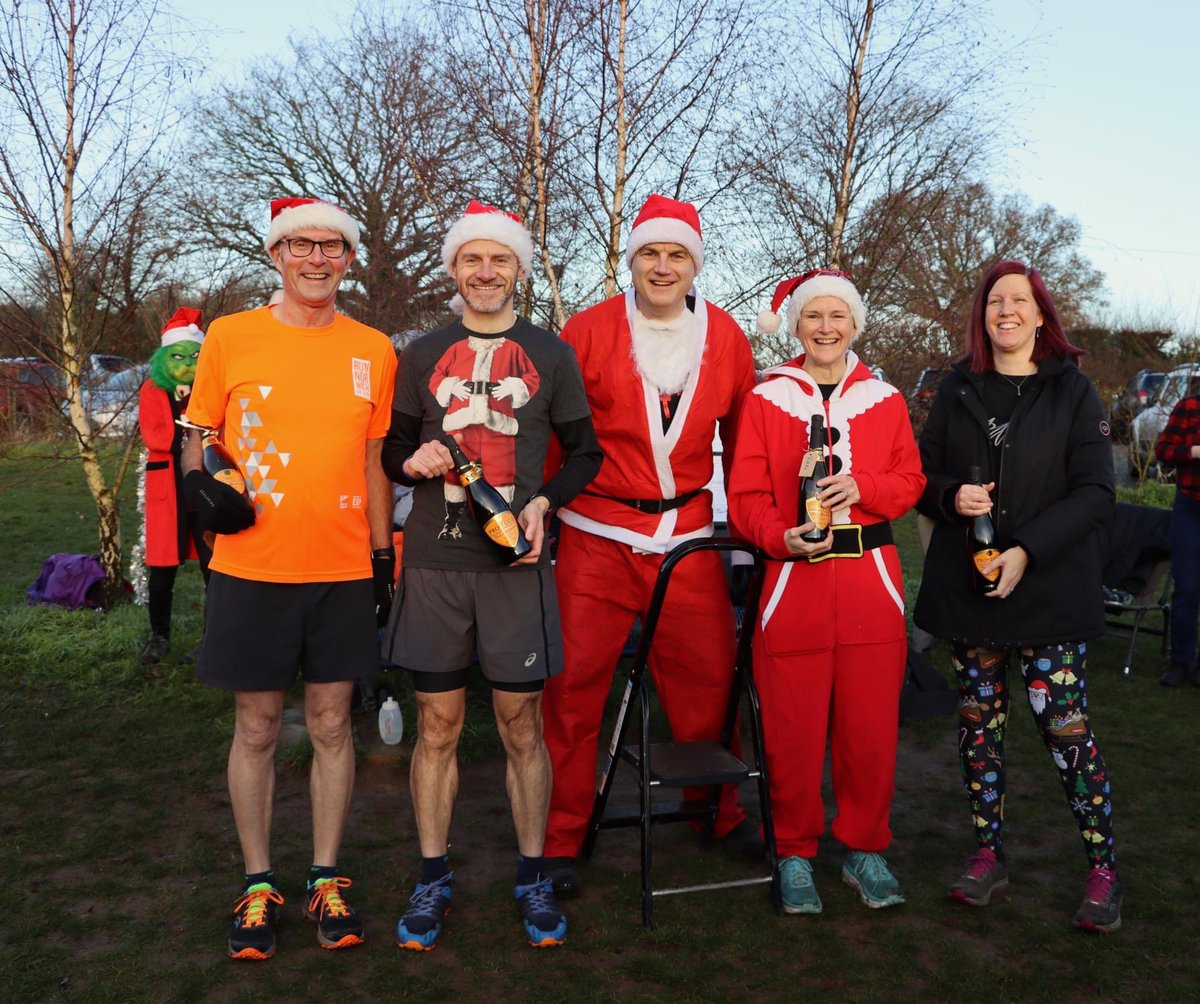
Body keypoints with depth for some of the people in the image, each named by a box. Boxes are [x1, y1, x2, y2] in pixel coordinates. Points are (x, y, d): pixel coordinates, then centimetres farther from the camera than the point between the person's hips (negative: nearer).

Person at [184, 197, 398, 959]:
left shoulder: (374, 351, 4)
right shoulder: (230, 337, 0)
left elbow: (375, 460, 9)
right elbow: (199, 433, 10)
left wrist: (383, 556, 8)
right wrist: (200, 481, -12)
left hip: (343, 569, 1)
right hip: (252, 567, -1)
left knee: (331, 724, 9)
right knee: (257, 728, 9)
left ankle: (327, 880, 25)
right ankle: (259, 884, 26)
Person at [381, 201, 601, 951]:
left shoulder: (552, 355, 8)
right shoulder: (422, 355, 11)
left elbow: (585, 452, 9)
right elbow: (394, 446, 16)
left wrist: (545, 501, -8)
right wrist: (411, 461, -7)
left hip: (517, 559, -1)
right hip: (434, 560, 1)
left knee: (523, 726, 4)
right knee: (437, 725, 7)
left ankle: (533, 876, 19)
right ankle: (433, 879, 20)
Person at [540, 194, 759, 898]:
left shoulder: (726, 338, 6)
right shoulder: (589, 331, -3)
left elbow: (742, 439, 15)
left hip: (690, 536, 3)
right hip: (597, 538, -2)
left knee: (708, 678, 8)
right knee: (573, 685, 0)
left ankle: (721, 812, 31)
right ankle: (562, 837, 15)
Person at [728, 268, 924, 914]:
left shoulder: (884, 400, 11)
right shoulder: (766, 400, 4)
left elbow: (910, 481, 10)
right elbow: (746, 495, 1)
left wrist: (862, 488, -10)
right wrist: (779, 537, -18)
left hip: (871, 577, 2)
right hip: (793, 576, -2)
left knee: (870, 723, 5)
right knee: (793, 728, 2)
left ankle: (865, 849, 25)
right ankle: (795, 854, 21)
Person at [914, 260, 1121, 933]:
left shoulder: (1073, 391, 0)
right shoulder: (957, 390, 8)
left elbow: (1095, 492, -5)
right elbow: (924, 474, 12)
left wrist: (1027, 550, -16)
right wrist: (952, 497, -11)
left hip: (1050, 590, -3)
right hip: (966, 585, 3)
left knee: (1065, 725, -5)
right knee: (979, 719, 8)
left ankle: (1104, 870, 12)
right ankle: (989, 856, 23)